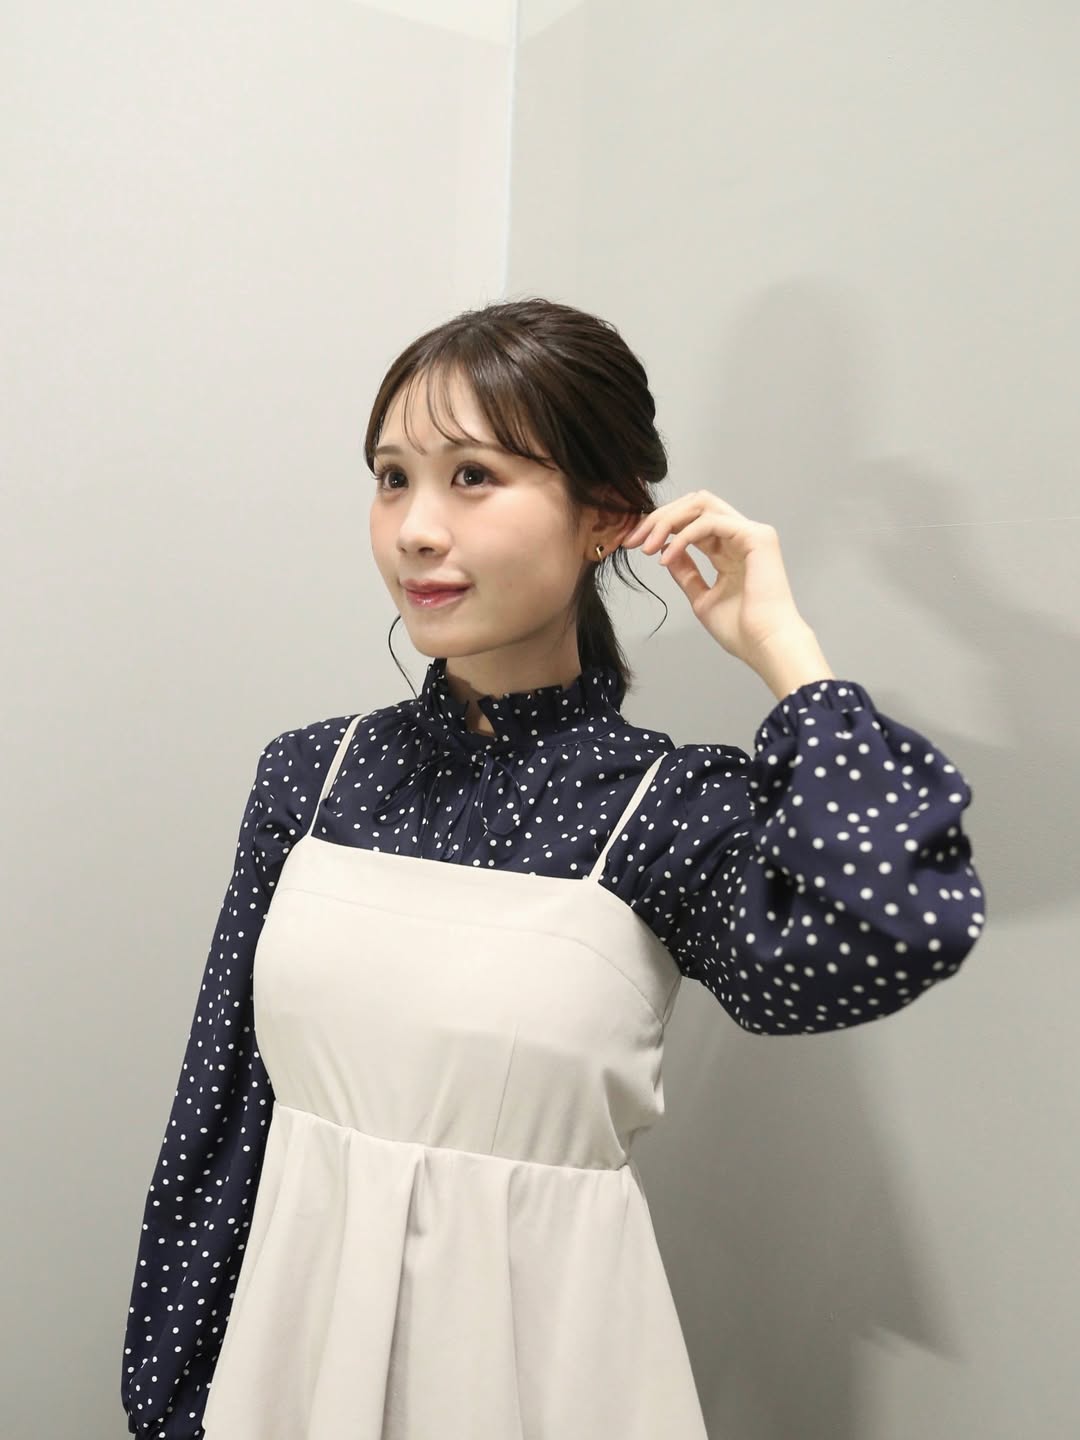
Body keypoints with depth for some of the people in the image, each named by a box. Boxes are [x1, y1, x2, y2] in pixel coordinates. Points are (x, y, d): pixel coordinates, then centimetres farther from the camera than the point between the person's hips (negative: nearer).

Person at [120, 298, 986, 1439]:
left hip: (534, 1346, -2)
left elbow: (899, 934, -34)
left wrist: (780, 648, -24)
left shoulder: (675, 807, -14)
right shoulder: (312, 772, -5)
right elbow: (220, 1110, 1)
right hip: (291, 1330, 3)